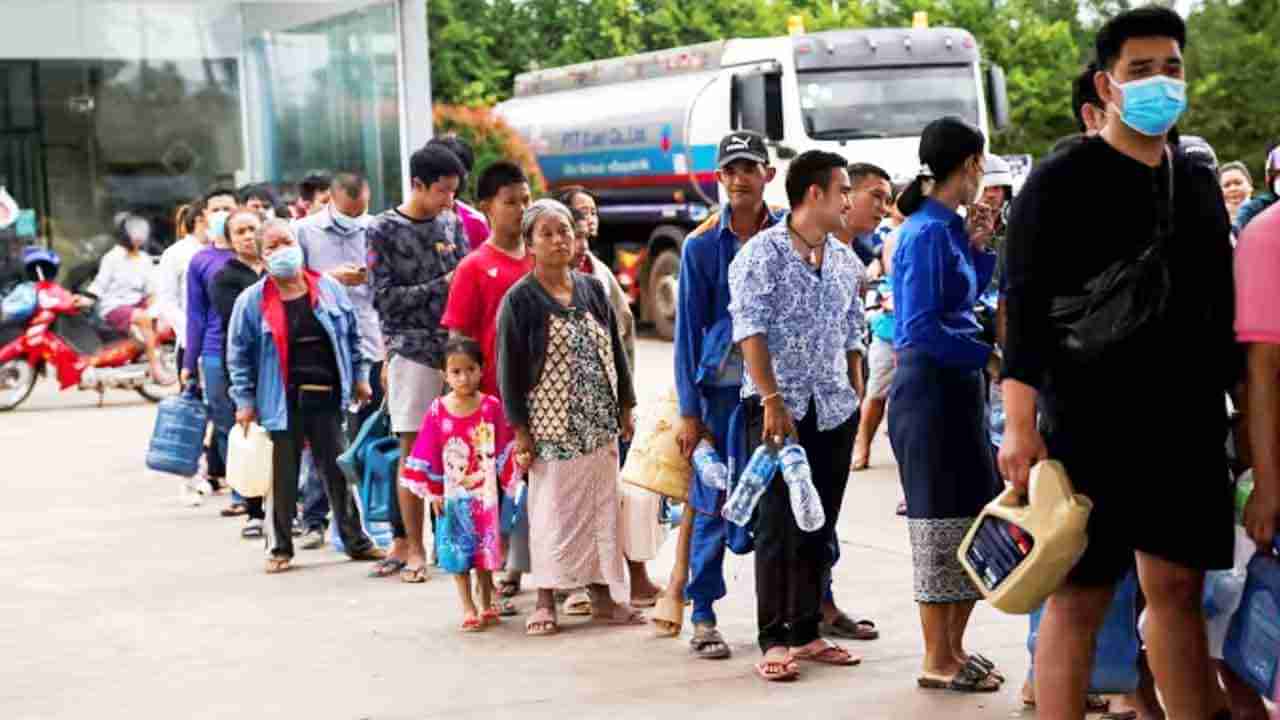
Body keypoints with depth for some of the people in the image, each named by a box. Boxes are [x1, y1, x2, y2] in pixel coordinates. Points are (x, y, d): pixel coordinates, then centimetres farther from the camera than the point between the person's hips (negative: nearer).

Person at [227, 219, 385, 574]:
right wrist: (245, 401, -2)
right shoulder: (252, 301, -3)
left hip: (327, 397, 2)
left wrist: (359, 376, 13)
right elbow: (239, 355, 1)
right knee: (283, 477, 3)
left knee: (338, 472, 10)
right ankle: (279, 548, 16)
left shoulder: (329, 288, 4)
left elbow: (352, 335, 14)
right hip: (283, 400, -2)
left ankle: (356, 541, 20)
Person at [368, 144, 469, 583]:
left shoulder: (451, 225, 13)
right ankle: (413, 547, 6)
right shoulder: (383, 230, -1)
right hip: (412, 350, -4)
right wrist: (440, 286, -9)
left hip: (454, 347, 4)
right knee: (413, 451, -1)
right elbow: (384, 297, -6)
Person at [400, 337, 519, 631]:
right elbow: (427, 454, -1)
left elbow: (504, 451, -3)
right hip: (454, 495, 0)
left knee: (484, 550, 12)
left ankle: (487, 605, 26)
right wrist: (433, 492, -1)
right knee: (457, 552, 5)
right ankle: (468, 609, 14)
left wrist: (510, 483, -4)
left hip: (485, 493, 0)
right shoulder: (438, 410, -7)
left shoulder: (492, 406, -8)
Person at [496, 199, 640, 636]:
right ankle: (546, 601, 9)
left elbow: (615, 350, 14)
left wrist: (625, 407, 10)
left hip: (600, 422, 5)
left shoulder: (592, 289, 8)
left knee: (602, 506, 7)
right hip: (551, 425, -5)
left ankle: (604, 594, 16)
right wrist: (520, 430, -11)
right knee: (552, 509, -1)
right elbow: (510, 368, -7)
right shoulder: (520, 300, -6)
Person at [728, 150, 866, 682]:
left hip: (834, 410, 6)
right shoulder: (762, 253, -7)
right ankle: (774, 640, 2)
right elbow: (750, 332, -13)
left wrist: (858, 397, 13)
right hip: (778, 408, -6)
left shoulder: (845, 260, 12)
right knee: (777, 525, -4)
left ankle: (807, 632, 17)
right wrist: (773, 401, -18)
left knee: (820, 525, 9)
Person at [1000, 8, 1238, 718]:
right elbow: (1024, 308, -9)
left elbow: (1221, 307, 19)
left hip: (1188, 424, 6)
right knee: (1078, 598, -2)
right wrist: (1020, 429, -16)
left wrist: (1235, 404, 15)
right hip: (1089, 423, -5)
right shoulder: (1061, 181, -4)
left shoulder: (1200, 183, 15)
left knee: (1178, 591, 9)